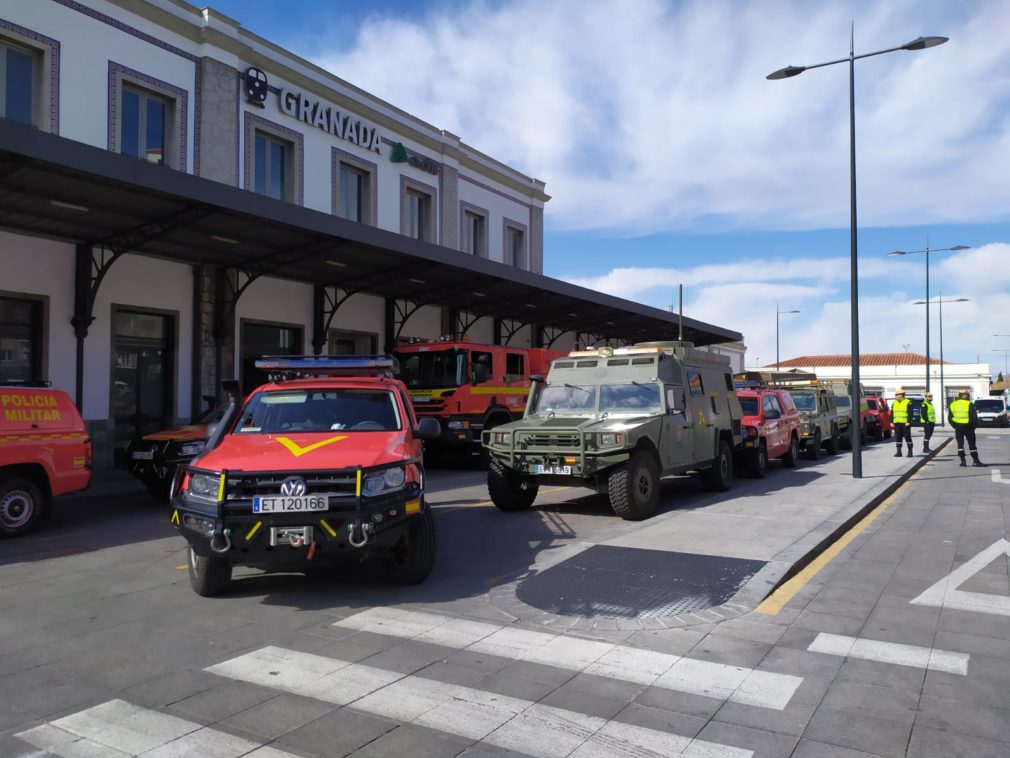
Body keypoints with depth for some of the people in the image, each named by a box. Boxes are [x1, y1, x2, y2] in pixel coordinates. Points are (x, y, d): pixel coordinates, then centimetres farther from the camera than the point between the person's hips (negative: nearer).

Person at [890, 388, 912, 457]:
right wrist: (891, 422, 6)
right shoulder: (894, 403, 13)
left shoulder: (908, 402, -4)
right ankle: (899, 452, 10)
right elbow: (892, 413, 14)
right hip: (897, 423, 5)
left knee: (907, 437, -2)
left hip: (905, 424, -5)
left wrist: (908, 422, -16)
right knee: (898, 437, 5)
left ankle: (910, 452, 6)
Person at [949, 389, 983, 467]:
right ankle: (975, 461, 11)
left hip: (958, 427, 3)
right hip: (968, 427, -3)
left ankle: (963, 461, 1)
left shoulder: (952, 404, 5)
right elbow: (974, 416, -15)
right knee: (972, 444, 6)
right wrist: (975, 425, 0)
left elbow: (950, 417, 7)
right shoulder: (969, 404, -10)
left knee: (960, 444, 6)